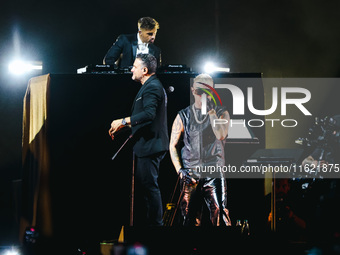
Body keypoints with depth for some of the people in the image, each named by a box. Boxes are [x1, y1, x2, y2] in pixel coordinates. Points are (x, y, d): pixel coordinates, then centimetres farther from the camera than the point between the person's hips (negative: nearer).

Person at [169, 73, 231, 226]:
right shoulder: (183, 116, 11)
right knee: (190, 217, 0)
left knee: (218, 213, -16)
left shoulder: (221, 113, 9)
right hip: (190, 175, 2)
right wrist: (179, 170, 1)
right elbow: (172, 146, 13)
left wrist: (211, 111, -11)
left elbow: (221, 135, -11)